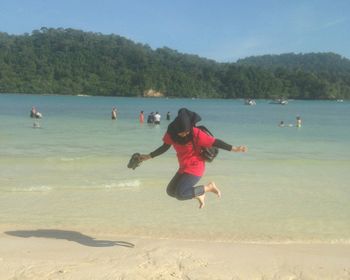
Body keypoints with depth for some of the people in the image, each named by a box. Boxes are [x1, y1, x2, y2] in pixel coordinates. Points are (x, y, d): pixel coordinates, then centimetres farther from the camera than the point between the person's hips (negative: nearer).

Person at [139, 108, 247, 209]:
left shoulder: (196, 133, -23)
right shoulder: (171, 132, -7)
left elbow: (214, 142, -20)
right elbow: (165, 147, 9)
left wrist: (234, 148, -21)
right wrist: (149, 156, 10)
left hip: (195, 167, -7)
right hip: (184, 167, 8)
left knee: (180, 194, -20)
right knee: (171, 190, 16)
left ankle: (209, 187, -4)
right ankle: (199, 195, 25)